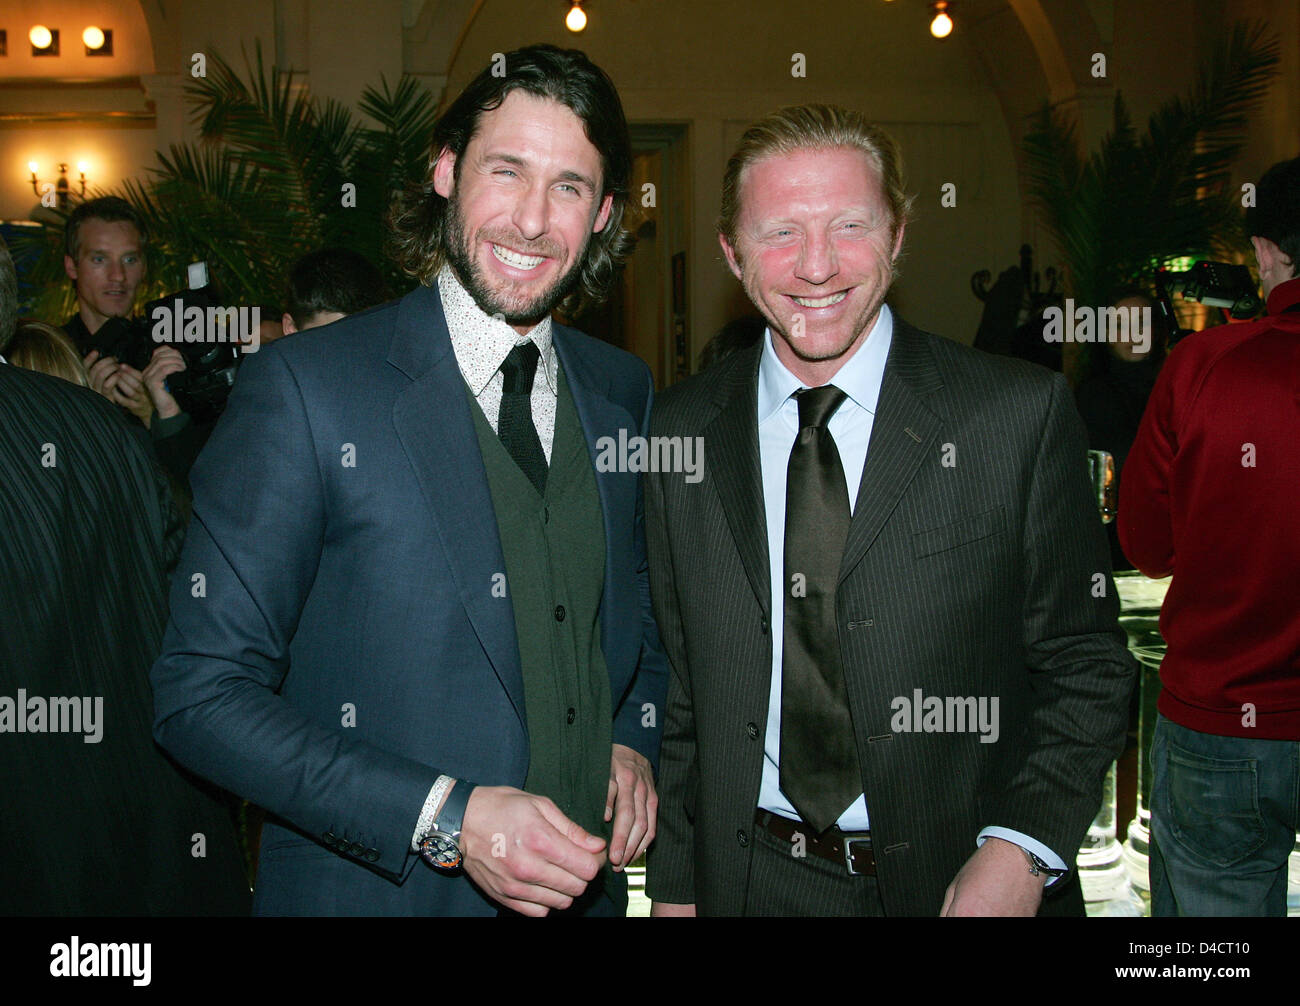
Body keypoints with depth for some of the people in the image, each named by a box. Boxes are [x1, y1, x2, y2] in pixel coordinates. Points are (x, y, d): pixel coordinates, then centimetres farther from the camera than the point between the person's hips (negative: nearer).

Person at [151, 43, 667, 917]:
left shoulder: (625, 392, 1)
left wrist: (633, 741, -3)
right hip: (373, 887, -4)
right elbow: (201, 694, -15)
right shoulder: (305, 388, -15)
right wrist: (446, 818, -22)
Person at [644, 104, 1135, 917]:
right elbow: (679, 683, 4)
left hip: (963, 881, -1)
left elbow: (1085, 666, -5)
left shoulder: (1023, 415, -10)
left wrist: (1023, 846, -17)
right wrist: (676, 880, 3)